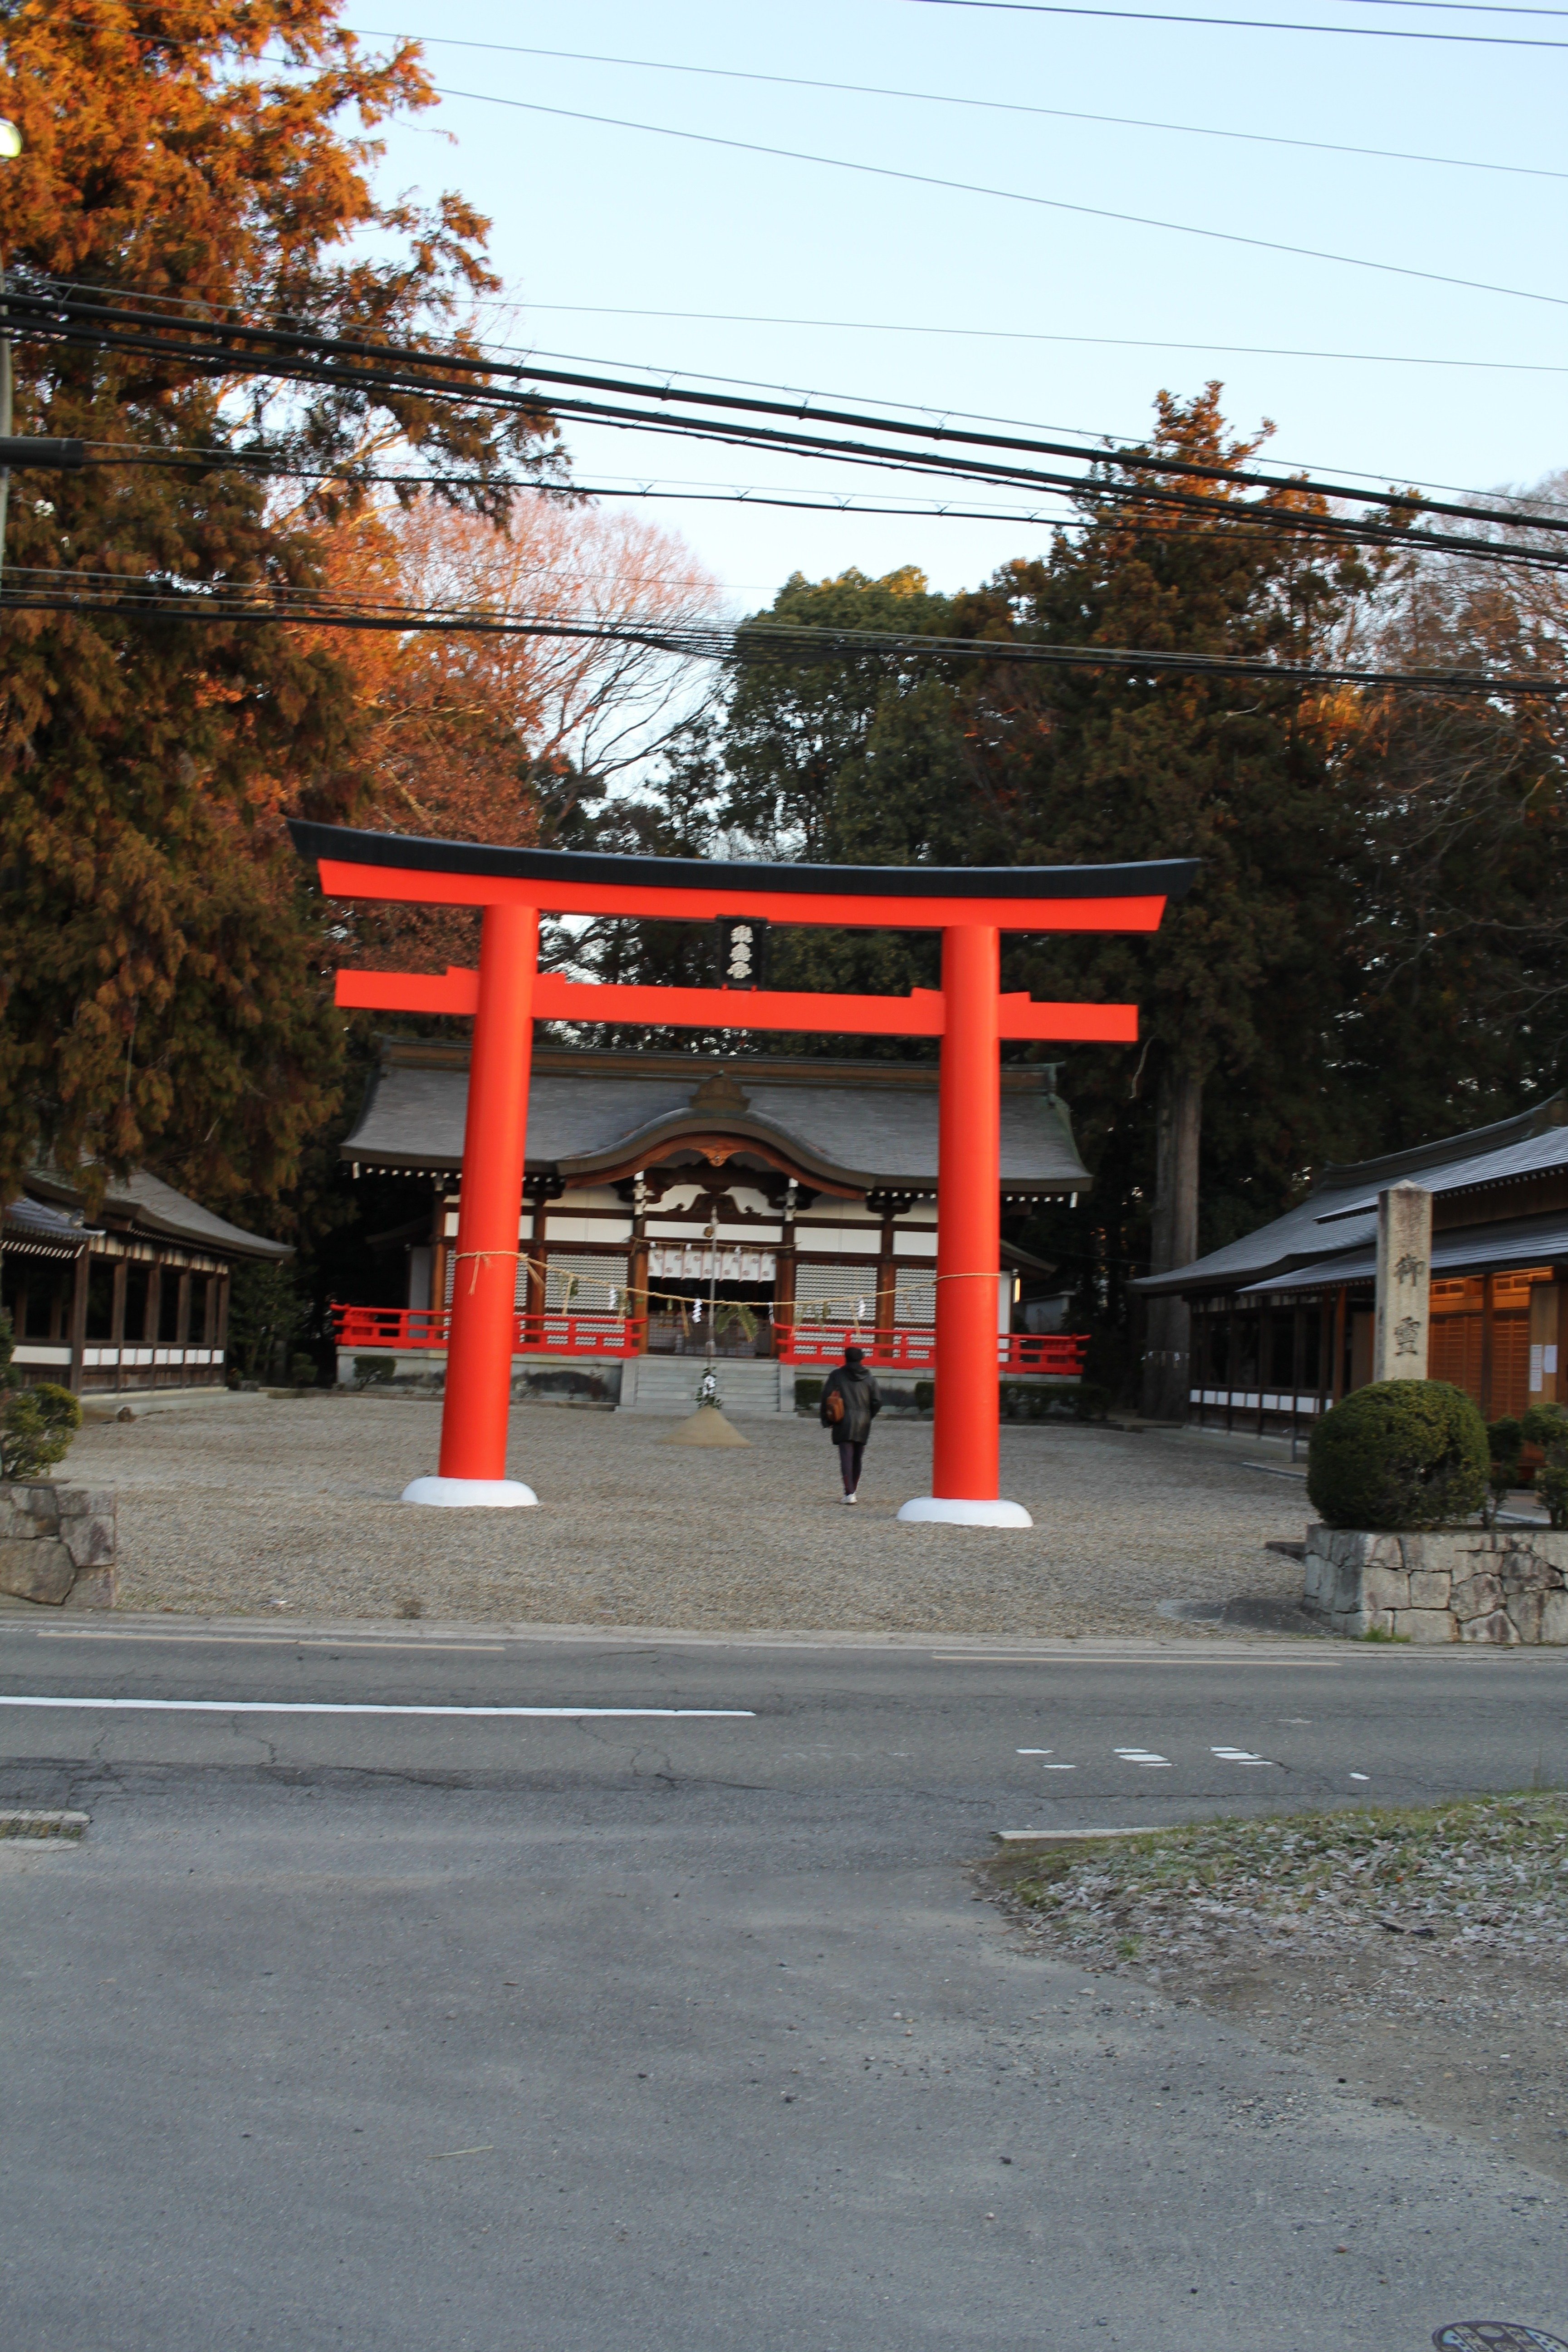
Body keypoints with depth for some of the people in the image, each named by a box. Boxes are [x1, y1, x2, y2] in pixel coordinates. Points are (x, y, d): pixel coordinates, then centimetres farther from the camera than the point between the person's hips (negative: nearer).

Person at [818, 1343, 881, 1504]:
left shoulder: (836, 1376, -2)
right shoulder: (868, 1378, 5)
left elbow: (827, 1399, -4)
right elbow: (877, 1401, 4)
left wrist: (827, 1421, 5)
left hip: (844, 1424, -3)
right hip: (863, 1424, 3)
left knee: (847, 1458, -6)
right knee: (858, 1459, 14)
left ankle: (849, 1493, -18)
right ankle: (852, 1491, 22)